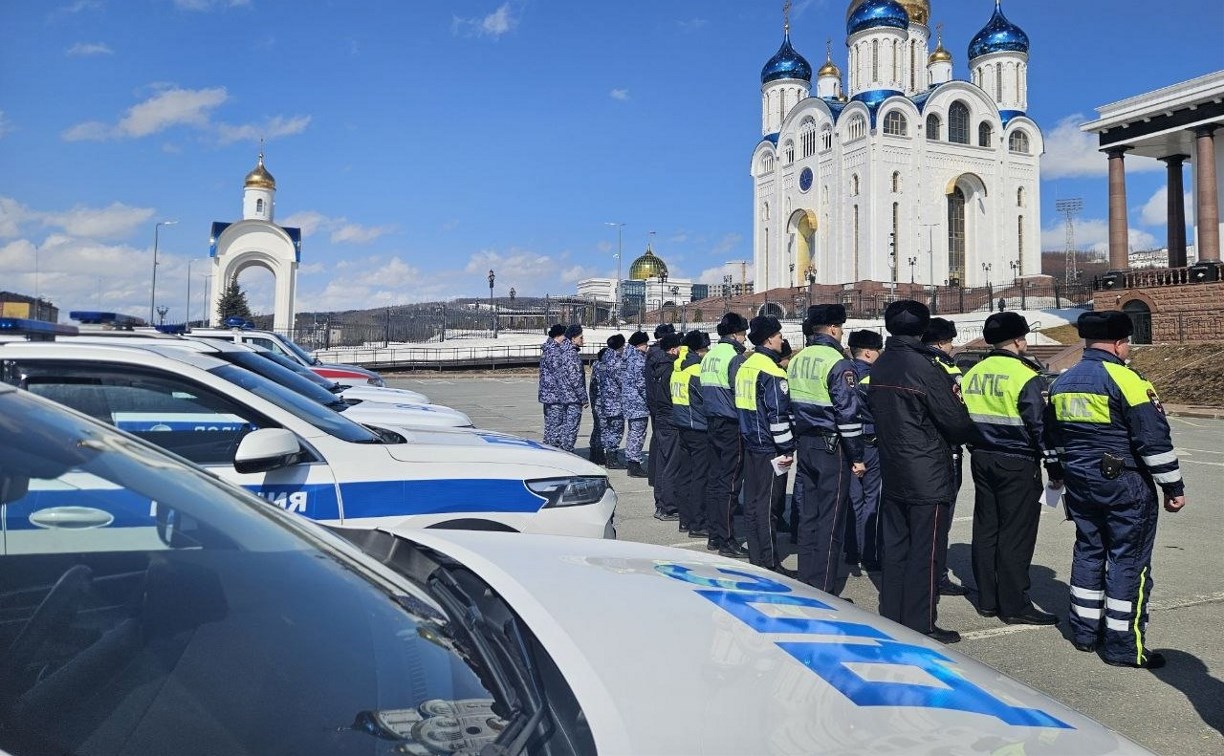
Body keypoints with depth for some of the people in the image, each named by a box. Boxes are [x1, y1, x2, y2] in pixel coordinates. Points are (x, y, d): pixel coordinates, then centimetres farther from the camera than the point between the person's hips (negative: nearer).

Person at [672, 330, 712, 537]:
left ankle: (685, 519, 19)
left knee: (684, 474, 12)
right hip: (699, 429, -9)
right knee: (700, 477, -4)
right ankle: (697, 525, -1)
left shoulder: (678, 370, 10)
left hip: (681, 426, 9)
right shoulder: (698, 370, -16)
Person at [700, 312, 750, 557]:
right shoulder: (734, 357, -14)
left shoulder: (709, 355, 12)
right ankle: (726, 541, 0)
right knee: (729, 483, -4)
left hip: (713, 422, 9)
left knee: (715, 479, 13)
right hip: (731, 425, -9)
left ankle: (714, 536, 20)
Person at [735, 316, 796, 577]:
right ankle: (769, 564, 4)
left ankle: (756, 558, 21)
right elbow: (778, 414, -19)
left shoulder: (745, 366, 11)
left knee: (752, 501, 12)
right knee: (767, 505, -3)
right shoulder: (771, 371, -16)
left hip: (750, 443, 9)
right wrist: (787, 449, -14)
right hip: (768, 448, -9)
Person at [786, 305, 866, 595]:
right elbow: (848, 414, -16)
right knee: (830, 519, -1)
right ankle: (824, 590, 5)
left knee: (808, 514, 13)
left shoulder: (797, 361, 9)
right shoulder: (837, 363, -14)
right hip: (831, 448, -7)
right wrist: (857, 457, -11)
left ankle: (806, 581, 21)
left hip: (805, 445, 7)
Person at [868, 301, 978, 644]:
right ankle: (920, 626, 8)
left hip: (892, 472, 7)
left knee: (894, 547, 14)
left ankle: (891, 617, 23)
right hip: (927, 477, -7)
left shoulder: (879, 368, 5)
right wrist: (969, 430, 7)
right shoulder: (925, 368, -17)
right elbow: (957, 424, -14)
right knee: (926, 553, 1)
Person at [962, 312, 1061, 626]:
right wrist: (1055, 467, -6)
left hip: (982, 459, 7)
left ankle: (987, 600, 19)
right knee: (1016, 534, -1)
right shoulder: (1026, 376, -13)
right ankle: (1015, 606, 5)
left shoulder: (973, 374, 9)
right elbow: (1041, 425, -13)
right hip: (1017, 464, -7)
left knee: (986, 529, 11)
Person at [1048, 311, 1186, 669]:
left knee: (1088, 551, 16)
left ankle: (1085, 631, 23)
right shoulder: (1124, 380, -15)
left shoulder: (1061, 383, 8)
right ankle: (1124, 645, 7)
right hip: (1124, 485, -7)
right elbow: (1153, 438, -16)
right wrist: (1173, 486, -9)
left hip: (1080, 484, 7)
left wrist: (1064, 475, 27)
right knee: (1129, 559, 1)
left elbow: (1055, 436, 17)